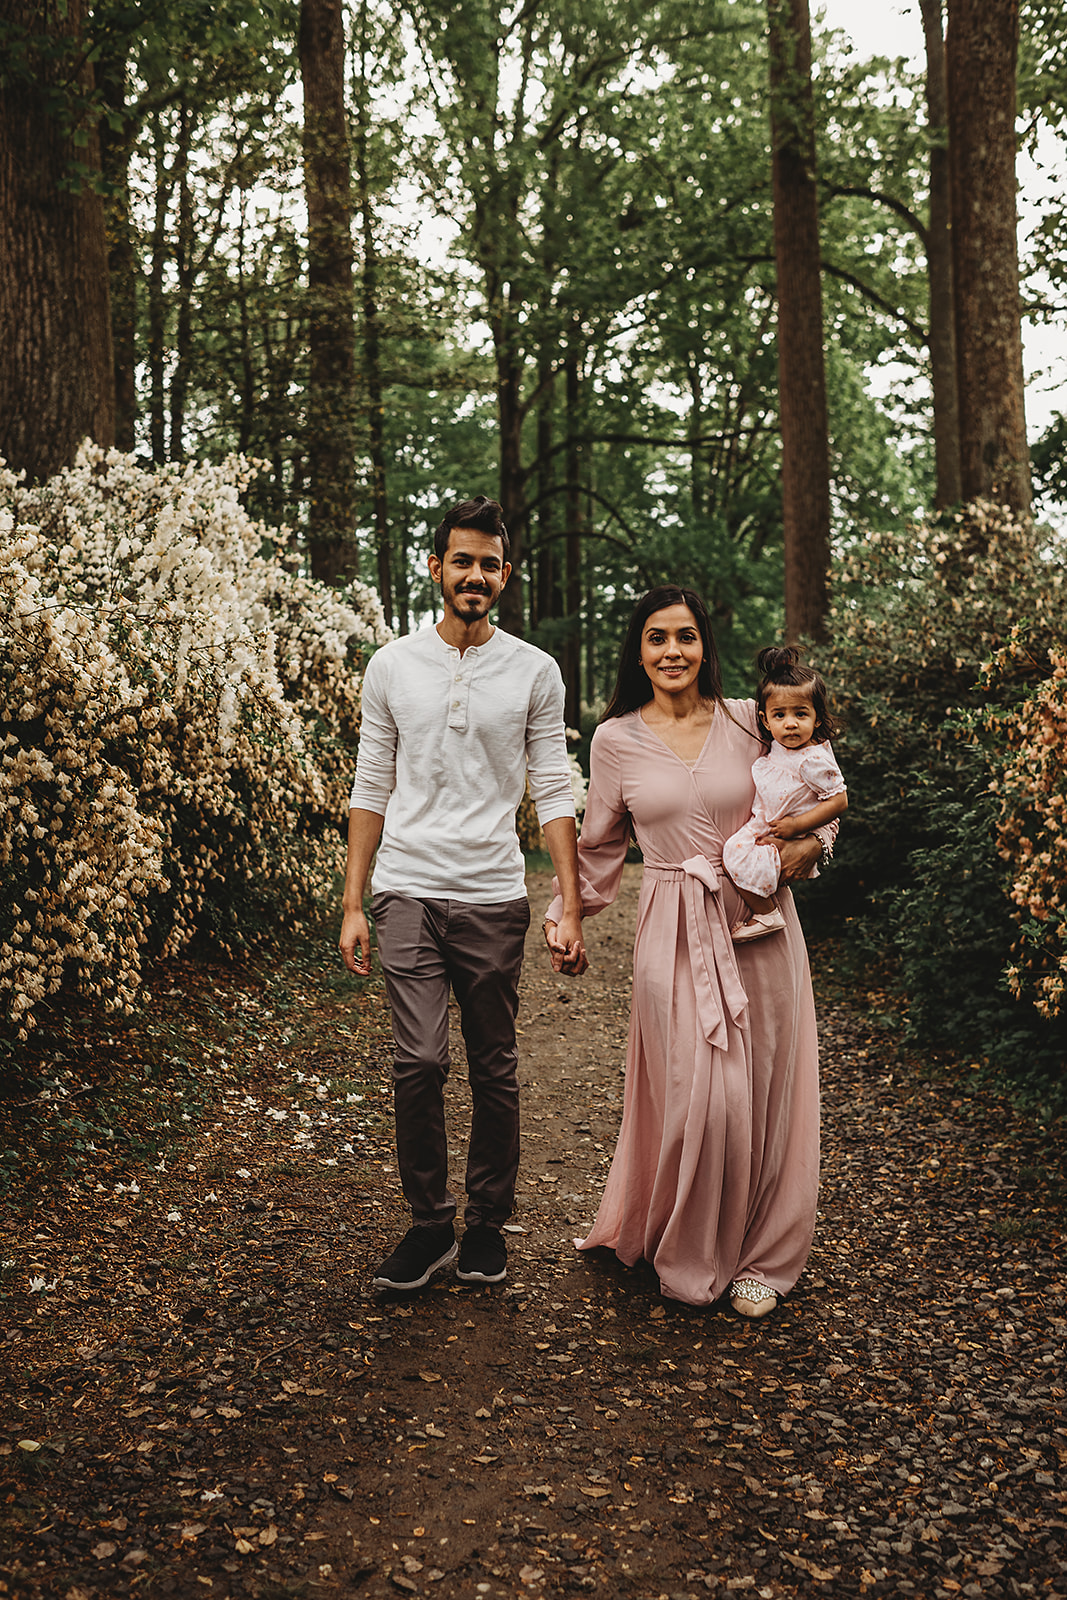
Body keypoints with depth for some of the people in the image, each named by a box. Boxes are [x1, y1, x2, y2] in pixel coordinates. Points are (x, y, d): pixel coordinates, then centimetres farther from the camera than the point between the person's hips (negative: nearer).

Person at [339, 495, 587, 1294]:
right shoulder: (393, 665, 7)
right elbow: (372, 788, 9)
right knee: (420, 1062, -8)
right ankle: (429, 1225, 9)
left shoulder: (535, 672, 4)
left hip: (494, 898, 0)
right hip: (409, 892, 0)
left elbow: (554, 794, 3)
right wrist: (352, 905, 4)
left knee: (496, 1071, 6)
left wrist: (571, 911, -4)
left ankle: (488, 1224, 21)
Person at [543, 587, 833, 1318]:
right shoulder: (616, 740, 2)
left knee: (763, 1095, 5)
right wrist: (564, 913, 7)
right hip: (673, 933, -1)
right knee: (697, 1097, -4)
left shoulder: (748, 722, 2)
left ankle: (759, 1258, 24)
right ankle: (689, 1257, 20)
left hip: (759, 924, 1)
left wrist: (809, 846, -5)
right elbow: (600, 844, 13)